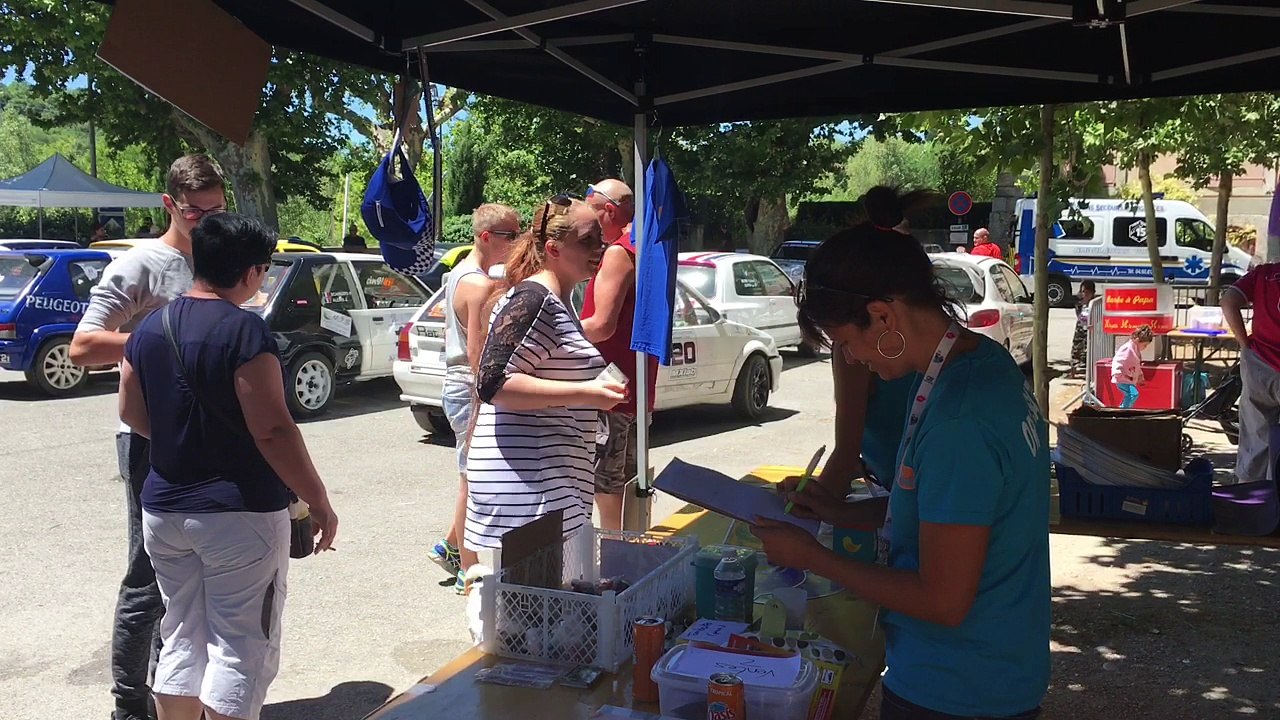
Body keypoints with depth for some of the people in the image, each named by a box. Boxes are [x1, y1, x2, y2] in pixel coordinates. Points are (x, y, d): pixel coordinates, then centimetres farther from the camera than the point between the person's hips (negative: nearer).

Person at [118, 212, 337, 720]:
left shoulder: (149, 328, 6)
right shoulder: (243, 330, -17)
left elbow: (131, 412, 14)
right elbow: (272, 431, -20)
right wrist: (319, 502, -13)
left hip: (164, 509, 7)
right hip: (240, 513, -7)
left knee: (181, 639, 18)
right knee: (241, 650, 3)